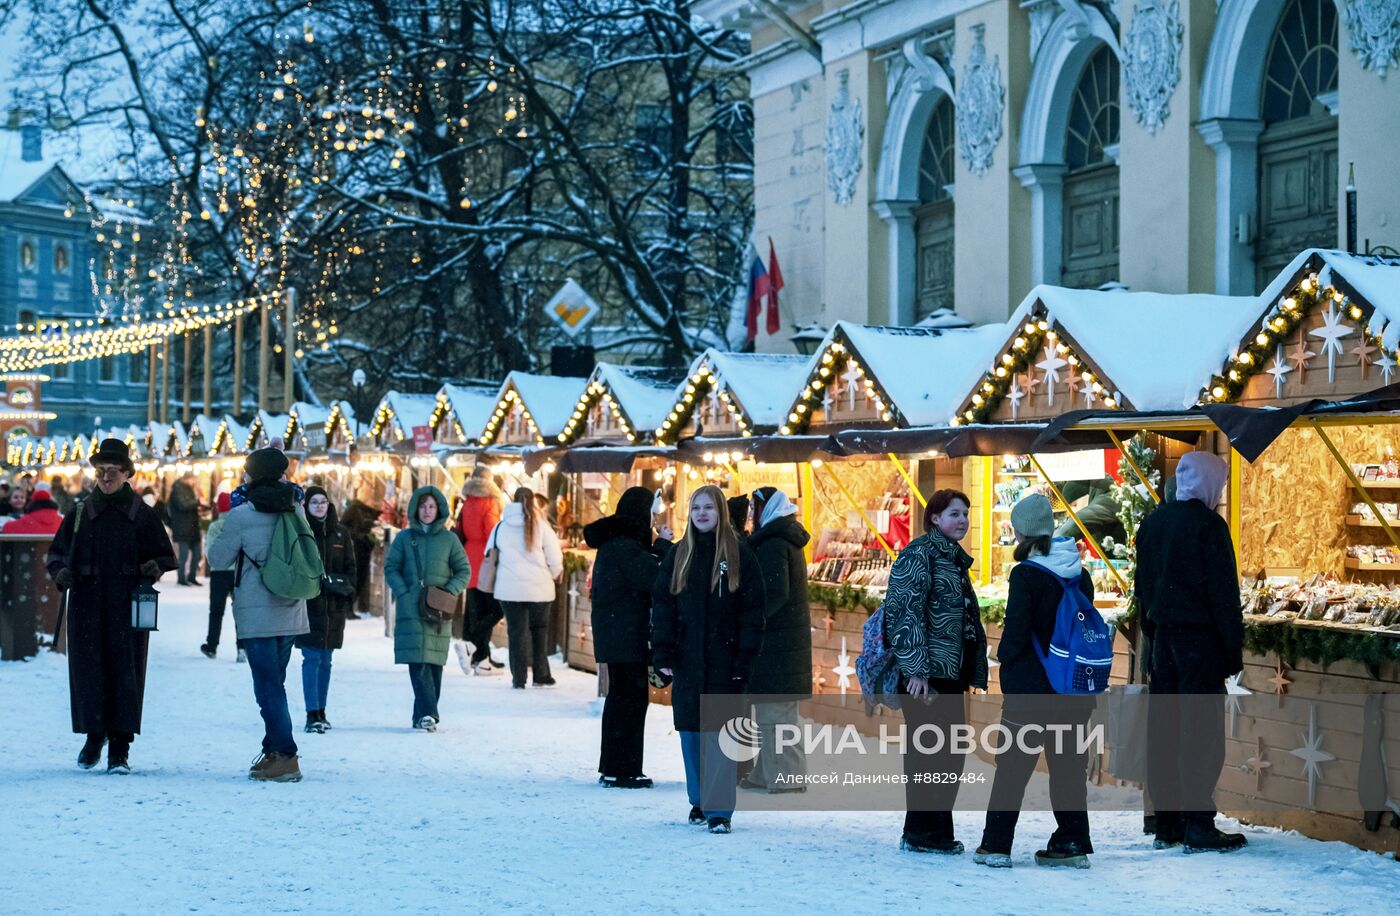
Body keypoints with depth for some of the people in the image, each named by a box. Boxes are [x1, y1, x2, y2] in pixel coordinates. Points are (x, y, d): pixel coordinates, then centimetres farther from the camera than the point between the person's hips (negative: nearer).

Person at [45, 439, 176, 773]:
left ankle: (120, 749, -1)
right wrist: (60, 572, -6)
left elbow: (166, 555, 10)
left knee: (126, 673, -4)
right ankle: (94, 736, 19)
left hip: (129, 608, -2)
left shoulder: (142, 515, 5)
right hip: (87, 607, 2)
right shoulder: (80, 514, 9)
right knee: (88, 670, 1)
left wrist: (154, 567, -12)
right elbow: (56, 552, 15)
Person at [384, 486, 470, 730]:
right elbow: (391, 568, 6)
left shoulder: (449, 539, 7)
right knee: (418, 662, -13)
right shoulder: (404, 538, 7)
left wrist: (449, 592, -7)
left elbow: (464, 571, 9)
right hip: (410, 611, -1)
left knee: (434, 663, 2)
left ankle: (423, 715, 10)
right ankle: (428, 713, -19)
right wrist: (404, 593, -9)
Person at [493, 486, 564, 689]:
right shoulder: (540, 525, -6)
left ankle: (518, 678, 3)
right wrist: (556, 574, 15)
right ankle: (541, 675, 13)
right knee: (539, 630, 13)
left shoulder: (501, 526, 2)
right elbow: (555, 558, -4)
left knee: (516, 632, 5)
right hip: (539, 588, -1)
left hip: (509, 588, 1)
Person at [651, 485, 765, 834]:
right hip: (687, 660, 4)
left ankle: (720, 809, -5)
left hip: (723, 658, -3)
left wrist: (745, 660, -11)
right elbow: (662, 605, 6)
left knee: (720, 733, -7)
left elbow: (752, 611, -4)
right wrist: (662, 654, -4)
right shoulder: (679, 555, 8)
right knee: (691, 732, 9)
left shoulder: (739, 554, -1)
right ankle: (700, 801, 23)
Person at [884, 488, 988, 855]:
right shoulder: (919, 554, -8)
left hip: (951, 673, 9)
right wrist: (914, 669, -21)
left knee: (951, 753, 10)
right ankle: (920, 833, 0)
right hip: (925, 675, -9)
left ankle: (939, 831, 17)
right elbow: (904, 611, -16)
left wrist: (975, 673, 23)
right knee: (928, 752, -6)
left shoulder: (955, 559, 20)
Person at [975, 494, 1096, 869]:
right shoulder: (1079, 573, 6)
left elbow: (1016, 630, -16)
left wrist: (1005, 657, 2)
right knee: (1067, 761, 12)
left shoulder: (1025, 574, -14)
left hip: (1031, 686, -6)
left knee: (1013, 762, 2)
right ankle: (1072, 843, 13)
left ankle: (996, 845, 4)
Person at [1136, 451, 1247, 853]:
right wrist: (1234, 649, -8)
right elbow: (1224, 593, -13)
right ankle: (1198, 826, -6)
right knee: (1201, 730, -5)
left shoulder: (1152, 523, 12)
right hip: (1200, 639, -7)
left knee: (1163, 730, 8)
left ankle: (1166, 824, 12)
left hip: (1163, 636, 7)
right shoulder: (1208, 525, -11)